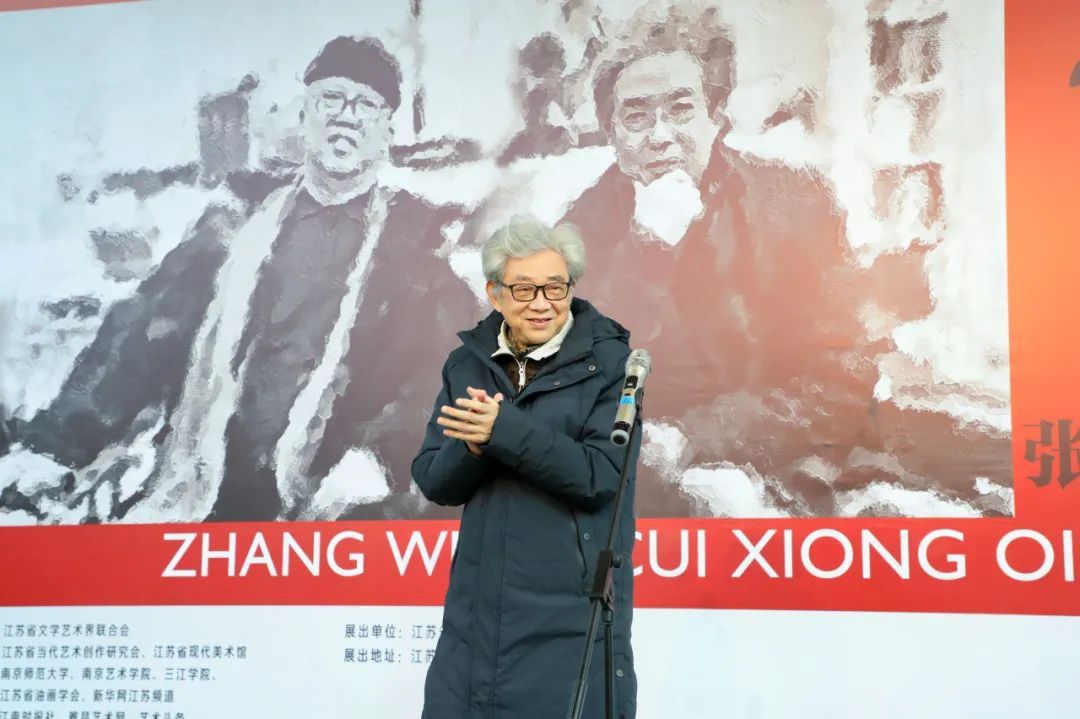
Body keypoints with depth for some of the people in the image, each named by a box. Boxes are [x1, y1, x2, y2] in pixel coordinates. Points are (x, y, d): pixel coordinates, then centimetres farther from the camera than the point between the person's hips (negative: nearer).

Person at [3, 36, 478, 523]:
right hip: (192, 505, 1)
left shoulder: (422, 239, 6)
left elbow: (448, 363, -7)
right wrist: (46, 453, -3)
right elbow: (141, 343, 10)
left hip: (332, 516, 0)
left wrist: (378, 459, -25)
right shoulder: (235, 228, 15)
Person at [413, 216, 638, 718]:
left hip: (572, 608, -4)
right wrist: (472, 447, -16)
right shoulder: (467, 364, 8)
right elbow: (433, 483, 6)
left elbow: (602, 475, -15)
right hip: (478, 609, 5)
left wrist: (505, 429, -22)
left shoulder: (608, 361, -6)